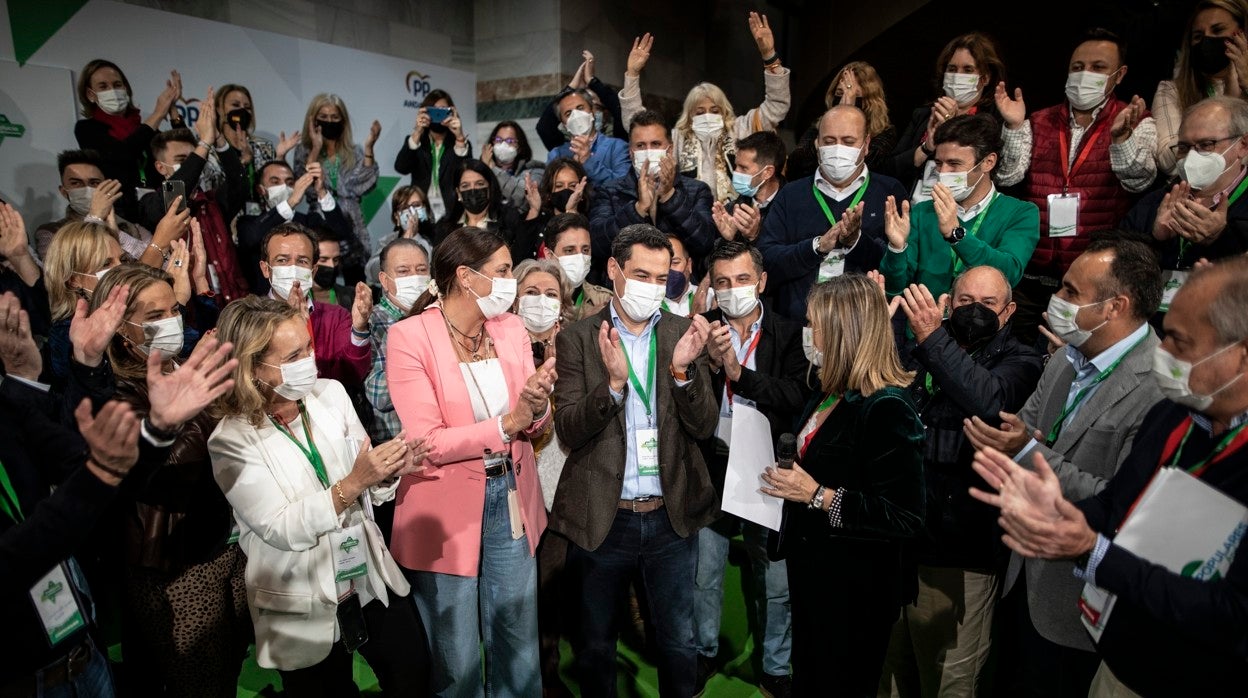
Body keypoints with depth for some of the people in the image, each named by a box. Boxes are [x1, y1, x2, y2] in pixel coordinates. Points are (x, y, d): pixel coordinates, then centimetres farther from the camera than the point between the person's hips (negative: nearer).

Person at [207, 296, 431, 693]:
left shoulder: (331, 394, -5)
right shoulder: (232, 440, -16)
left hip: (374, 583, 4)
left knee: (415, 681, 19)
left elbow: (369, 487, 1)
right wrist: (351, 484, -31)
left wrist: (389, 473, -21)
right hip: (305, 609, -4)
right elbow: (281, 530, -21)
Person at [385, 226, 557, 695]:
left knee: (520, 647, 20)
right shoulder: (410, 336, -15)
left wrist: (536, 406, -19)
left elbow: (534, 423, 3)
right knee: (456, 660, 15)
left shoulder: (511, 328, 1)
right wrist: (504, 426, -22)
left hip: (510, 498, 5)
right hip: (447, 511, -4)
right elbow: (426, 442, -19)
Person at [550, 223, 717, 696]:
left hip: (671, 516, 1)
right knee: (596, 644, 20)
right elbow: (568, 431, -12)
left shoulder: (684, 335, 0)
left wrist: (683, 369, -23)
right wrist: (614, 381, -28)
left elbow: (704, 426, -5)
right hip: (601, 518, -1)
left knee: (679, 643, 18)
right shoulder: (578, 339, -5)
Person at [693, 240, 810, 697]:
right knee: (703, 576, 16)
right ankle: (704, 653, 41)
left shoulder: (788, 335, -2)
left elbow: (799, 396, -16)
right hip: (711, 470, 1)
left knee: (776, 581, 12)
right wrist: (712, 363, -21)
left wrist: (738, 371, -19)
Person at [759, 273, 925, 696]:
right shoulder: (831, 396, 3)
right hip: (810, 571, 9)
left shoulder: (886, 409, -24)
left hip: (854, 590, -8)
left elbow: (906, 519, -26)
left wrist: (818, 495, -27)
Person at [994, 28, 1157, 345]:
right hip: (1030, 275, 2)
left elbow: (1139, 180, -14)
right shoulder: (1039, 122, 9)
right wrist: (1014, 127, -18)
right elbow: (1007, 177, -3)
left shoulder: (1137, 123, 3)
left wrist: (1122, 136, -32)